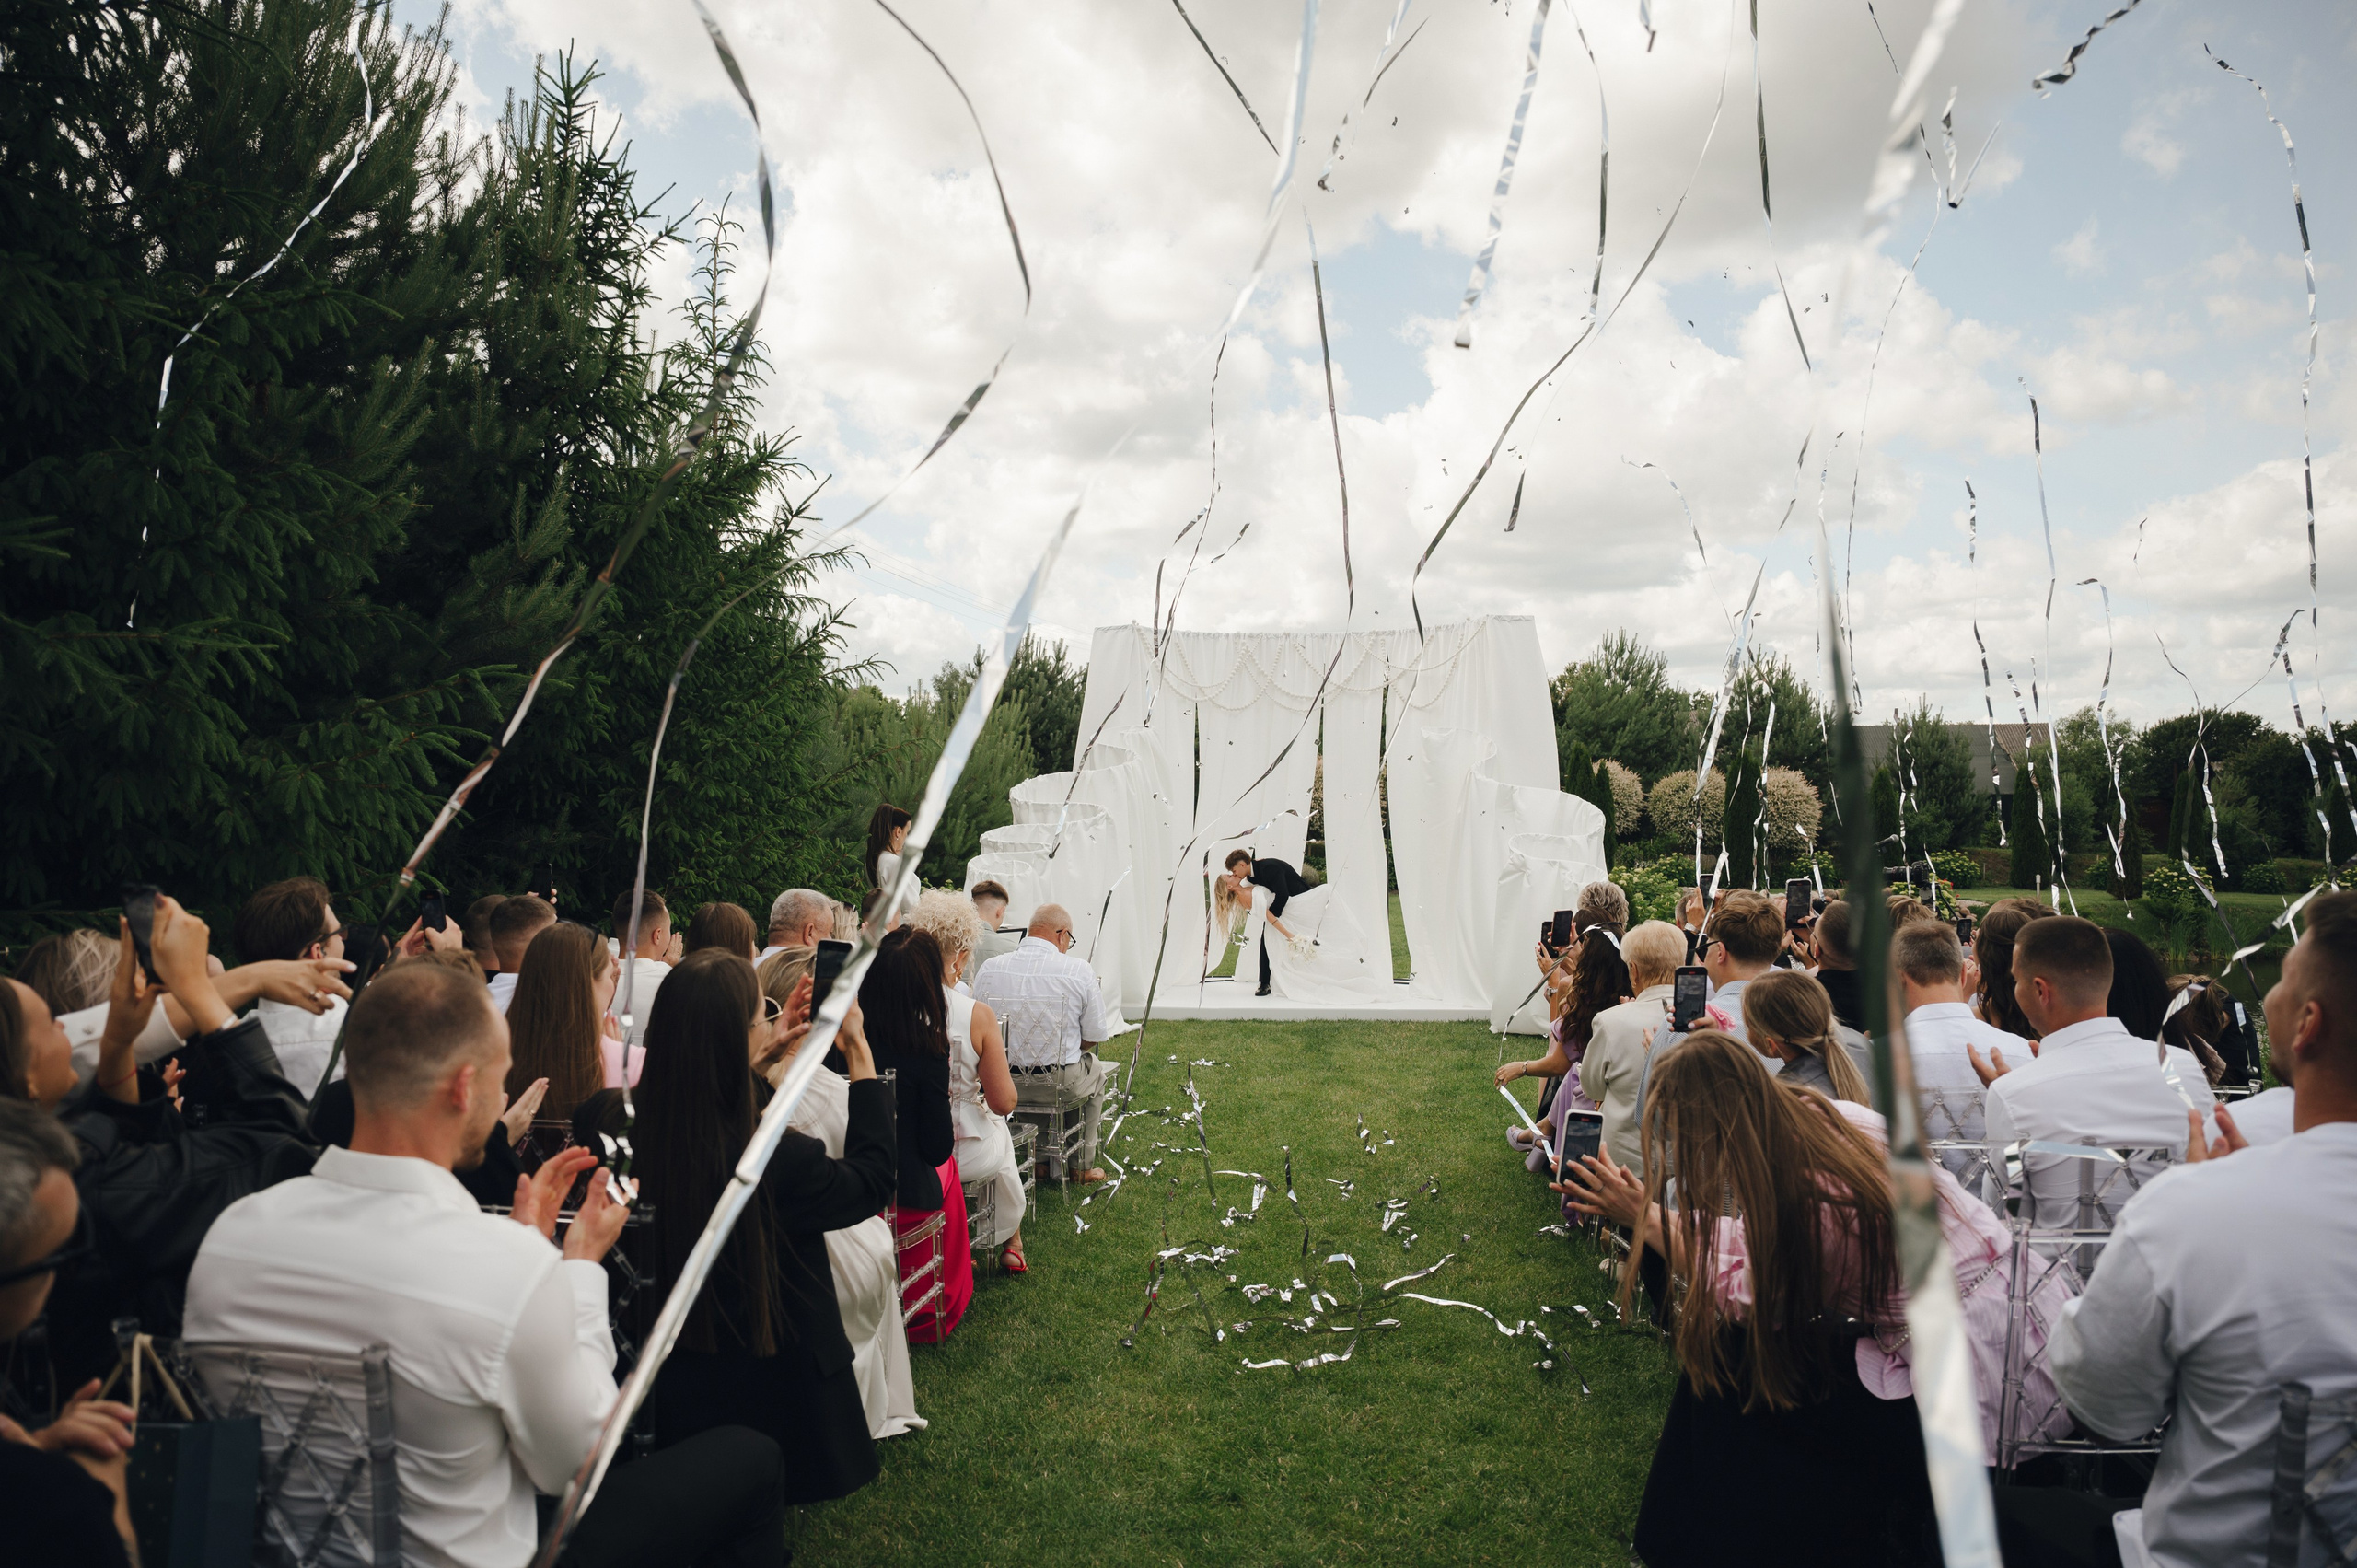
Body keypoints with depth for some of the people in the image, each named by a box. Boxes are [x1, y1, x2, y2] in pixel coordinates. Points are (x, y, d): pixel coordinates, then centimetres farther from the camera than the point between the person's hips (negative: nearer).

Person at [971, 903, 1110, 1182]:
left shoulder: (988, 969, -6)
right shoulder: (1080, 972, -14)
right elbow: (1095, 1037, -6)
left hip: (1000, 1083, 3)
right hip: (1061, 1084, -3)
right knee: (1094, 1069, 32)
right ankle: (1081, 1166, 40)